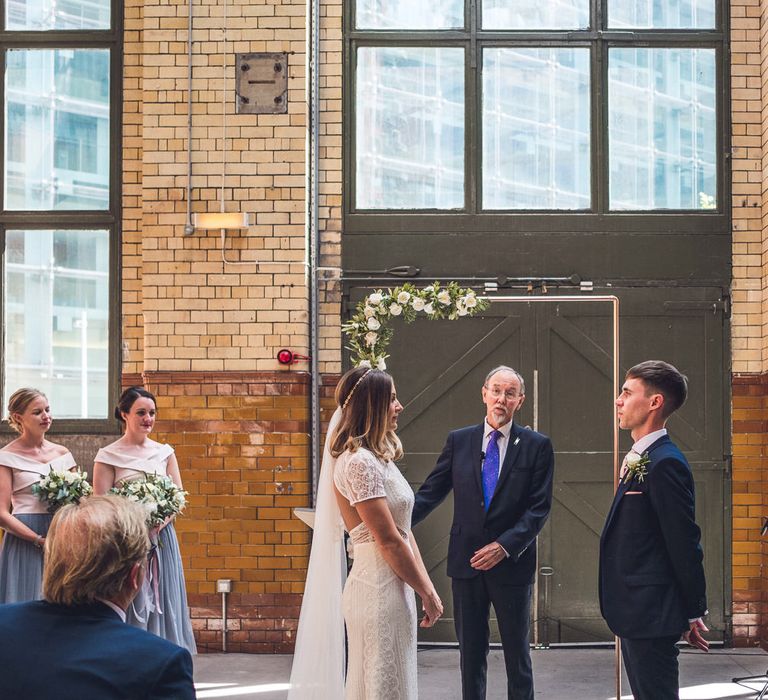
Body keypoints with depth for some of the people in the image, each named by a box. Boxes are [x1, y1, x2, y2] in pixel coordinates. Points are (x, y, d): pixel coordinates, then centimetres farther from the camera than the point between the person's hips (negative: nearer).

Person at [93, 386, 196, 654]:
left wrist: (157, 524, -10)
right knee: (129, 608, -2)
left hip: (162, 539, 4)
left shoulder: (165, 452, 9)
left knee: (162, 606, 5)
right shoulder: (108, 456, -2)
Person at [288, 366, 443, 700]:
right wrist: (427, 593, -9)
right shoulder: (360, 462, -17)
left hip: (391, 587, 10)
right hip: (380, 592, -10)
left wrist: (427, 587, 9)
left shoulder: (377, 458, 13)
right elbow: (388, 541, -18)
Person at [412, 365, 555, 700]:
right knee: (470, 652, 11)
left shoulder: (537, 446, -2)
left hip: (512, 564, -2)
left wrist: (505, 546, -19)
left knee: (517, 652, 11)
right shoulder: (458, 441, 4)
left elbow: (539, 507, -7)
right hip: (466, 562, 2)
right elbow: (431, 492, 0)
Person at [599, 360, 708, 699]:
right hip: (636, 610, 10)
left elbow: (685, 542, -18)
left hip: (651, 612, -10)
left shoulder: (665, 463, -18)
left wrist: (694, 612, -13)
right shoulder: (640, 459, 14)